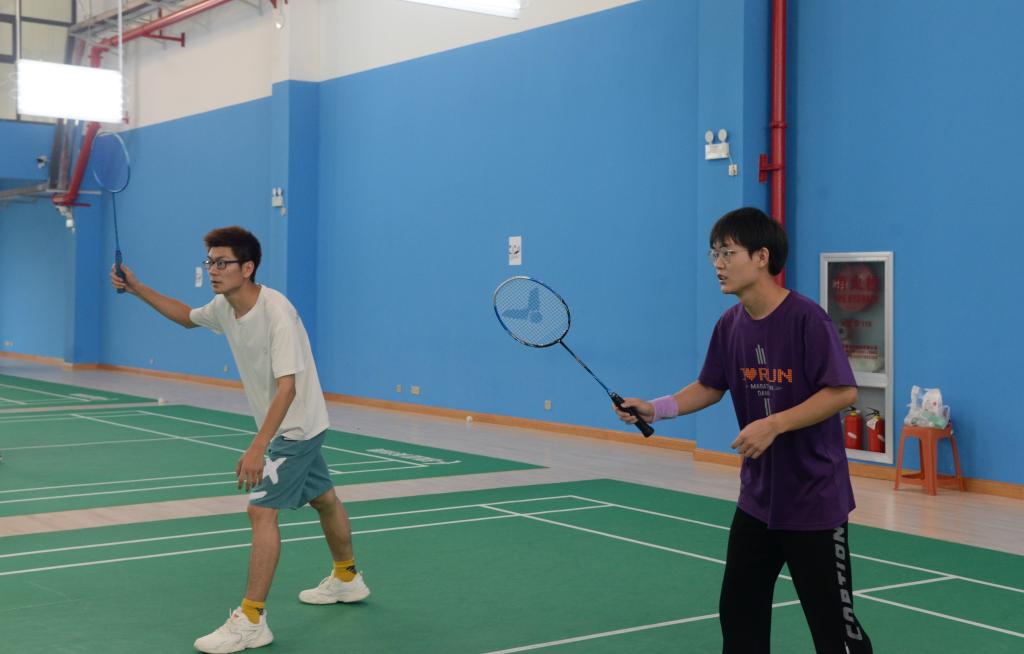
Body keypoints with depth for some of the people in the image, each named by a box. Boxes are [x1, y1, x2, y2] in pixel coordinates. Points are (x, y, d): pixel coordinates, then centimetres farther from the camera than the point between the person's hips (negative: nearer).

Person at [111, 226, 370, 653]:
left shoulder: (277, 313, -29)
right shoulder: (224, 306, -4)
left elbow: (287, 387, -35)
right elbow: (187, 317, 20)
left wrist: (258, 447, -41)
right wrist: (138, 289, 11)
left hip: (296, 426, -9)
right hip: (282, 426, 9)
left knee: (261, 509, -15)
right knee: (323, 499, 23)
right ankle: (347, 580, 42)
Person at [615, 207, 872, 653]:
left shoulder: (806, 318, -18)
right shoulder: (730, 325, 2)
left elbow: (843, 392, -20)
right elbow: (710, 388, 14)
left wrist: (774, 424, -26)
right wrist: (656, 409, 0)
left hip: (814, 498, -7)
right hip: (757, 496, 7)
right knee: (739, 613, 13)